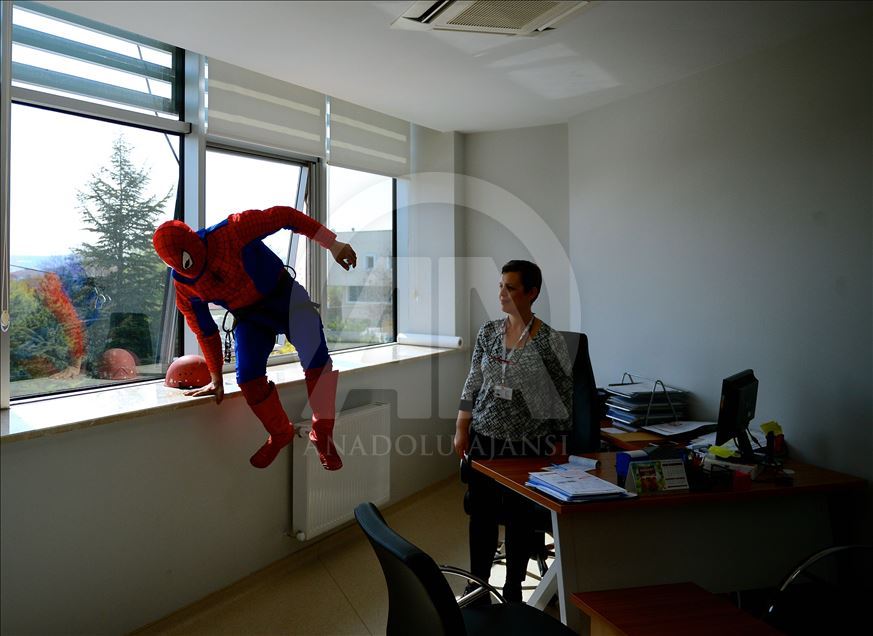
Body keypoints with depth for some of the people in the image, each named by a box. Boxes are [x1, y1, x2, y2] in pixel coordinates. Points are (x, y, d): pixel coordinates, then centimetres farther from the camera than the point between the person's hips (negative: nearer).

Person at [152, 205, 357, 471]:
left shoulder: (231, 231, -25)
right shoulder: (183, 285, -8)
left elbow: (284, 216, -20)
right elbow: (205, 331, 3)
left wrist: (333, 245, -20)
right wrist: (216, 380, 9)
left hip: (284, 295, -3)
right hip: (249, 316, 4)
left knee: (316, 359, -23)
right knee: (248, 376, -18)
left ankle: (322, 435, -5)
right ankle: (280, 434, 10)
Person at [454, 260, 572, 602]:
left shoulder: (550, 341, -11)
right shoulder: (488, 332, 0)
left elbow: (564, 394, -4)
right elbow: (472, 384, 6)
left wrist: (555, 442, -2)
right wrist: (461, 429, 3)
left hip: (527, 444, -3)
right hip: (484, 438, 3)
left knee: (519, 517, 12)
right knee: (481, 514, 13)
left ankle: (513, 587, 34)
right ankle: (477, 584, 34)